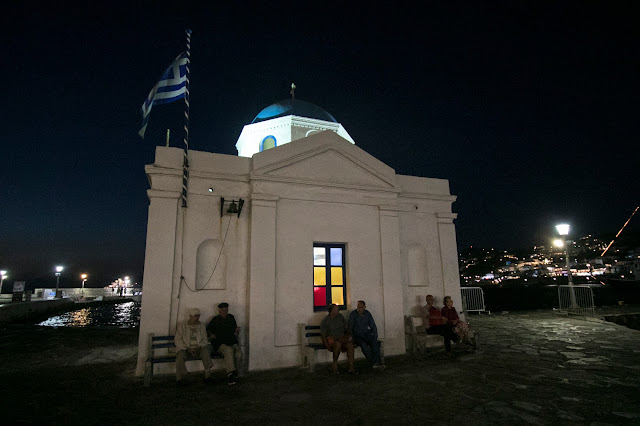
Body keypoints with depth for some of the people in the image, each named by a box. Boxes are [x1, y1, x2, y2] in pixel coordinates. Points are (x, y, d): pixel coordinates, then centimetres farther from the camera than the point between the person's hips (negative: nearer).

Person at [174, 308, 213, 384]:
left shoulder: (201, 326, 10)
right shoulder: (182, 326, 3)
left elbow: (205, 339, 9)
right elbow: (177, 340, -3)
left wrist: (199, 347, -11)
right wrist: (187, 349, -14)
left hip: (198, 348, 1)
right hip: (186, 348, -1)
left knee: (205, 351, -29)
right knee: (180, 355, -32)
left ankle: (207, 375, -22)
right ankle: (179, 377, -16)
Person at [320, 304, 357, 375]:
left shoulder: (340, 316, 7)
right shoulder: (325, 321, -6)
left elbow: (346, 328, 15)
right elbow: (323, 335, -7)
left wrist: (348, 335, -4)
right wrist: (327, 346, -18)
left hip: (342, 338, 4)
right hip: (331, 339, -4)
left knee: (350, 343, -28)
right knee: (338, 344, -38)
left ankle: (351, 368, -26)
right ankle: (334, 365, -16)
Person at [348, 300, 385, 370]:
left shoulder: (367, 314, 5)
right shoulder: (353, 314, -5)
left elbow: (373, 326, 10)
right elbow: (350, 328, -7)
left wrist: (375, 337, -1)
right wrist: (352, 338, -19)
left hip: (366, 334, 3)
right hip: (357, 336, -3)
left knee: (375, 343, -27)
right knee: (363, 344, -33)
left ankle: (376, 362, -31)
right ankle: (374, 363, -29)